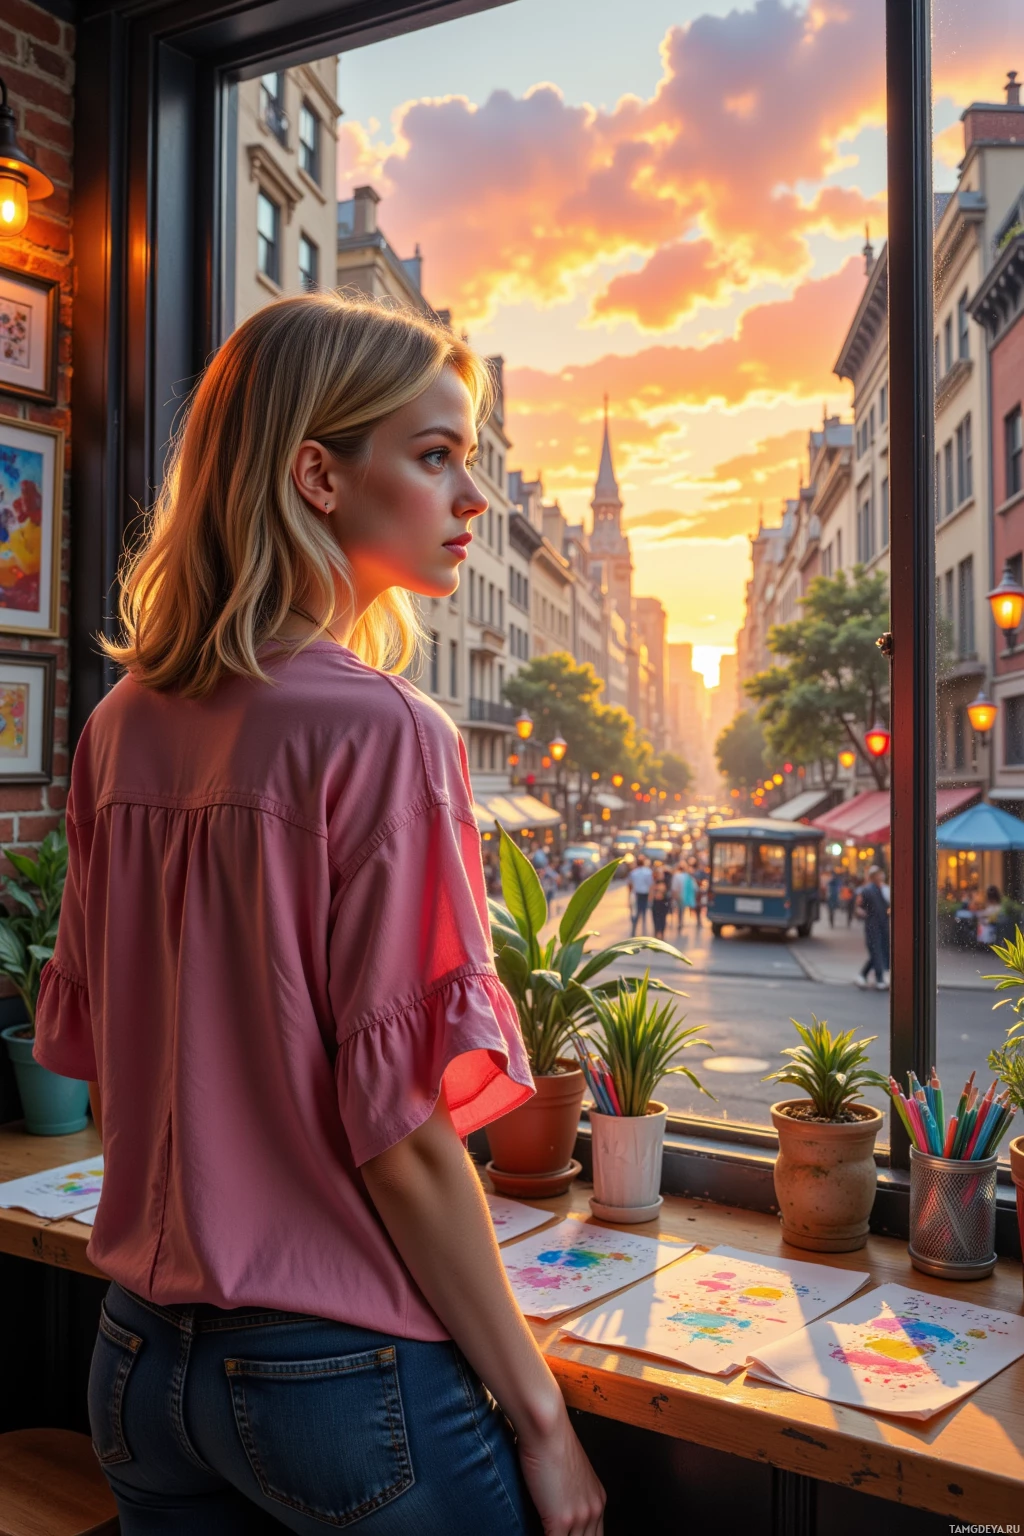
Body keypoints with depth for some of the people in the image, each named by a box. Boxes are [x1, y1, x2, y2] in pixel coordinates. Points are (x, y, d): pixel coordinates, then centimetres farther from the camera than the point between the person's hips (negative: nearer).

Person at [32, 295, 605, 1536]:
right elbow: (398, 1125, -21)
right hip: (346, 1374, -5)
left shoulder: (120, 726, -1)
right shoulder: (378, 731, -21)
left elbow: (82, 1040, 7)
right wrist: (537, 1411, -10)